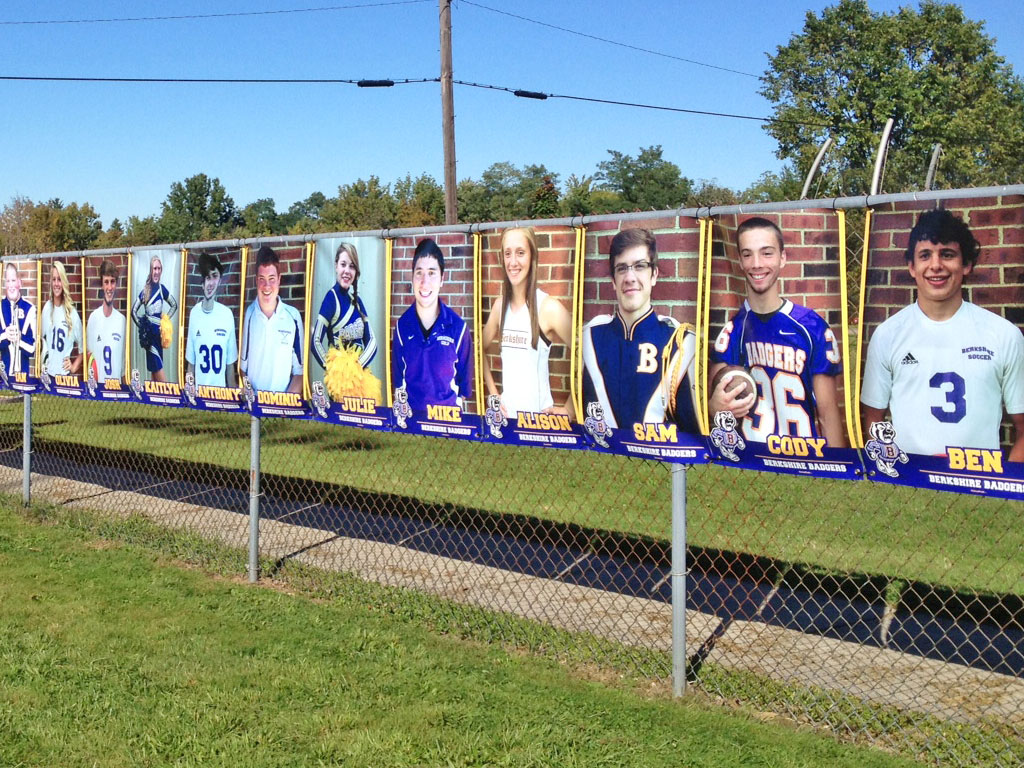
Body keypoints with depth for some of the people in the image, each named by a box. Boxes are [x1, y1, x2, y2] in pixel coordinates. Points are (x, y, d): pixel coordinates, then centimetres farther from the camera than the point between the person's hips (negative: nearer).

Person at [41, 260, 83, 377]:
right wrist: (44, 358, 6)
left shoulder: (71, 312, -6)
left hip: (65, 374, -3)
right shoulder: (47, 307, 3)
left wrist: (74, 367, -5)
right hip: (48, 372, 3)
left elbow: (82, 345, 0)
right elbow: (43, 337, 15)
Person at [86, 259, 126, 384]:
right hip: (97, 382, -2)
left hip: (116, 383, 2)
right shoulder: (93, 317, -3)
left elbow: (123, 360, 7)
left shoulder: (122, 319, 3)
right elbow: (89, 355, 1)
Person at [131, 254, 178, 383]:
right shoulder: (145, 291, -2)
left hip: (159, 332, 3)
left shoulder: (162, 289, 4)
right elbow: (133, 311, 3)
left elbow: (174, 305, 16)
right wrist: (142, 326, -5)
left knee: (155, 370, 7)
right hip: (149, 334, -3)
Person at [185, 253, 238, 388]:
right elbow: (190, 363, 5)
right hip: (198, 389, 1)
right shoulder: (194, 313, -2)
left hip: (221, 389, -1)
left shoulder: (228, 315, -6)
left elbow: (230, 364, -1)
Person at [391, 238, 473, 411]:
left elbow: (465, 384, 7)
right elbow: (398, 382, 12)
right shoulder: (402, 326, 3)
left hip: (448, 414, -1)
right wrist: (403, 411, 5)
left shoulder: (458, 327, -3)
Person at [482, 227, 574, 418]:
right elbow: (482, 349, 19)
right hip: (506, 413, 5)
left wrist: (568, 409, -11)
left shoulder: (549, 307, -13)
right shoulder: (500, 305, 5)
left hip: (538, 415, -5)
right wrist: (493, 393, 11)